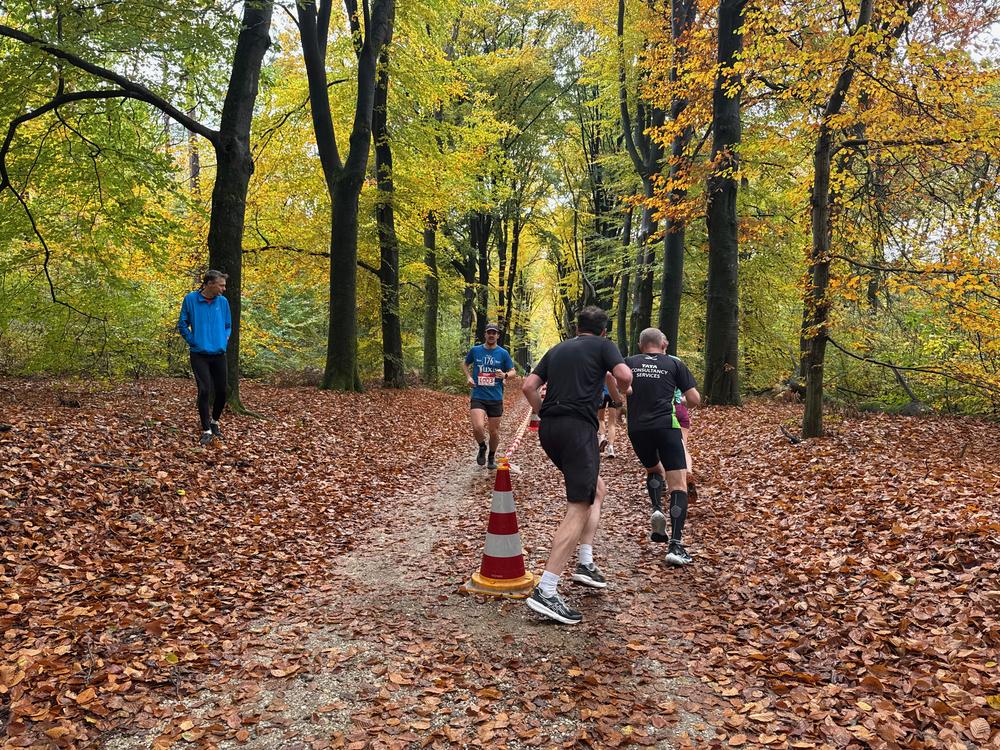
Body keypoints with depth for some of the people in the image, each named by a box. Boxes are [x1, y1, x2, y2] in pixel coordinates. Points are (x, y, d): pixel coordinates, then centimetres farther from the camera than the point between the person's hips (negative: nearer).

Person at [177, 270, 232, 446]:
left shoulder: (223, 301, 2)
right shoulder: (191, 299, -6)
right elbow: (182, 325, 3)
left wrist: (225, 339, 1)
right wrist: (193, 341, -4)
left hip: (219, 354, 3)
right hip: (199, 355, -3)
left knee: (222, 391, 5)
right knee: (204, 391, -9)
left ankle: (215, 420, 31)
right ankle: (206, 430, 2)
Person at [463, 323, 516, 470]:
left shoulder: (503, 353, 1)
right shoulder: (475, 350, 3)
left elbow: (513, 372, 6)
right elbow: (465, 364, 20)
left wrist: (505, 375, -16)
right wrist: (468, 377, 2)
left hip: (496, 398, 1)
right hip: (478, 397, -1)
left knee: (494, 431, 9)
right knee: (478, 427, -21)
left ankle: (492, 457, 35)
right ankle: (482, 447, 12)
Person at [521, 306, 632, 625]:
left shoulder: (557, 349, 23)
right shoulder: (603, 345, 8)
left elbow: (528, 386, 15)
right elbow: (624, 375, -9)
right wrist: (622, 392, 13)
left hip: (549, 429, 7)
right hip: (578, 427, -7)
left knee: (597, 489, 24)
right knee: (579, 508, -10)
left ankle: (586, 563, 19)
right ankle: (545, 591, -18)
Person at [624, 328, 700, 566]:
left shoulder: (629, 363, 12)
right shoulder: (674, 364, 10)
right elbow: (695, 400, 8)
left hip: (637, 428, 3)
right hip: (666, 426, -3)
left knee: (654, 470, 30)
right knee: (678, 485, -2)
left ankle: (657, 509, 5)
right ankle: (675, 545, -13)